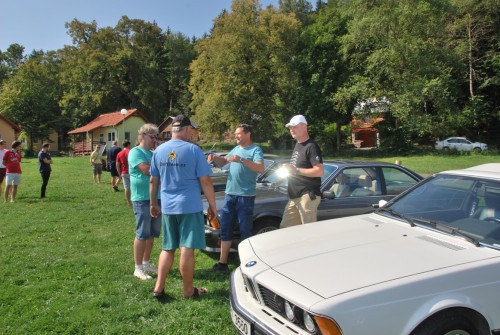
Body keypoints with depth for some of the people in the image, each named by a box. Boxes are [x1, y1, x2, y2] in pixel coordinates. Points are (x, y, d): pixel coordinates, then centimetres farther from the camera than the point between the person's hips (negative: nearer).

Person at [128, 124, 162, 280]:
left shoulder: (154, 153, 18)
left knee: (152, 234, 13)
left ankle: (146, 263, 24)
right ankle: (138, 268, 5)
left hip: (157, 198, 8)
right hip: (142, 199, -8)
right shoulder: (135, 152, -7)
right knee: (142, 234, -4)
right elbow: (147, 170, -21)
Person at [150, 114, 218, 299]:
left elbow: (154, 181, 10)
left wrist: (153, 204, 21)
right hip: (190, 206, -5)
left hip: (168, 207, 5)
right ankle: (188, 290, 15)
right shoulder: (193, 150, -10)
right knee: (187, 249, 3)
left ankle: (158, 288, 16)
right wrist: (212, 205, -1)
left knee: (168, 248, 16)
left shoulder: (159, 151, 4)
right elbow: (205, 181, -10)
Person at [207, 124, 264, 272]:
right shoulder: (235, 149, 18)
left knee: (245, 231, 0)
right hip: (230, 194, 7)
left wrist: (241, 160, -29)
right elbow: (223, 162, 27)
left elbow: (260, 168, -19)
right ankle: (222, 262, 17)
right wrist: (215, 158, 5)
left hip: (245, 196, -7)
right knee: (225, 228, 9)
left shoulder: (255, 150, -4)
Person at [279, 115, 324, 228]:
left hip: (307, 196, -9)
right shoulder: (297, 145, 19)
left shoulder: (311, 146, -11)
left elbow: (320, 171, -19)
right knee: (285, 228, 10)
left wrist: (296, 170, -21)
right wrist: (288, 169, 13)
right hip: (294, 196, 9)